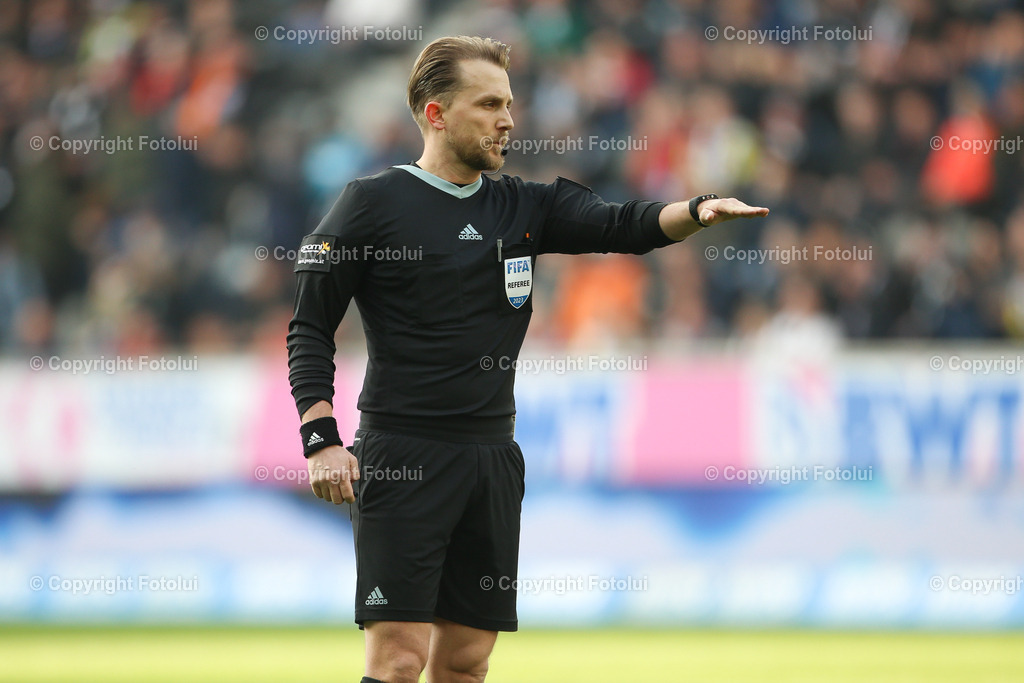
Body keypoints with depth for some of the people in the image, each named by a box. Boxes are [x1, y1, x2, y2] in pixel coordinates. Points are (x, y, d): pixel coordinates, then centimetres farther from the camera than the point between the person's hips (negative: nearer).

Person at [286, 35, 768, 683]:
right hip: (401, 458, -6)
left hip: (493, 459, 6)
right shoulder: (373, 203, -2)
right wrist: (322, 441, -12)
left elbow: (622, 224, 0)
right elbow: (311, 327, -1)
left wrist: (698, 210, -21)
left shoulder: (522, 208, 12)